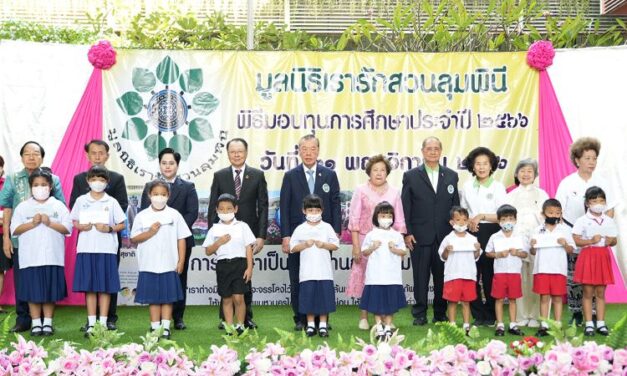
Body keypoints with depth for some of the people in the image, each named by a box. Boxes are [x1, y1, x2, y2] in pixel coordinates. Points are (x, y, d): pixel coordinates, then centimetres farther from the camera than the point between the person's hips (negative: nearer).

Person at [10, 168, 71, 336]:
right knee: (33, 292, 3)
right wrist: (32, 223, -13)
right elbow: (15, 230, 0)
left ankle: (48, 322, 13)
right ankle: (36, 323, 12)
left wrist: (50, 223, -13)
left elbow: (68, 229, -1)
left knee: (50, 291, 4)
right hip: (30, 257, 0)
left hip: (53, 257, 0)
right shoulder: (23, 207, 7)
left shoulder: (58, 206, 5)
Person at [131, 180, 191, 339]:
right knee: (153, 298, 6)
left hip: (169, 265, 0)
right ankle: (155, 328, 13)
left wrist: (181, 261, -1)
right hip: (149, 265, 0)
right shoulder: (142, 216, 3)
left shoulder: (174, 214, 2)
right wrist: (150, 233, -12)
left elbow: (181, 239, 3)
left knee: (168, 298, 4)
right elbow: (134, 238, 2)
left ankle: (166, 328, 10)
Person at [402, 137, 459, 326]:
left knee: (442, 276, 7)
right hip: (420, 236, -2)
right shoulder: (411, 176, 3)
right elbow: (405, 207, 1)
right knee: (420, 276, 2)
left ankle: (441, 313, 18)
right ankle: (420, 314, 10)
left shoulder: (451, 176, 10)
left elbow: (456, 206, 10)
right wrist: (407, 233, -5)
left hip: (445, 237, 2)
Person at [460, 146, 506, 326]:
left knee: (490, 275, 1)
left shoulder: (497, 187, 1)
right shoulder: (467, 186, 9)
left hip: (491, 234, -2)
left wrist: (482, 216, -13)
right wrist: (468, 222, -1)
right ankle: (478, 315, 11)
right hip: (472, 233, 2)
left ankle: (491, 315, 14)